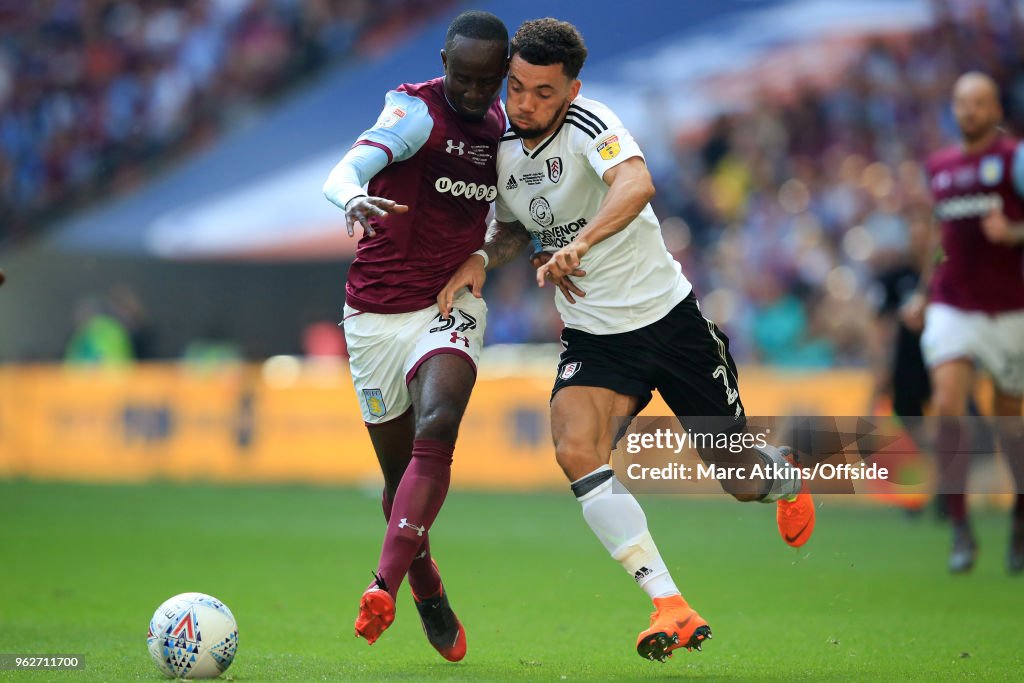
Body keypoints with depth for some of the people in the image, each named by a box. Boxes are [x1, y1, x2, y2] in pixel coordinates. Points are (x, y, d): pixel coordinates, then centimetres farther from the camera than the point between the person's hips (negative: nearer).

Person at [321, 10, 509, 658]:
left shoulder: (502, 122, 6)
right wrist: (353, 197, -55)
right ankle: (430, 599, 30)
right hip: (376, 311, -2)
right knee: (401, 471, 6)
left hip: (449, 306, 2)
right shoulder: (415, 111, -13)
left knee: (437, 429, -26)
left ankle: (383, 592, -37)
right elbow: (346, 169, -32)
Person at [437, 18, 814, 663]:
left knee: (744, 481, 6)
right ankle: (673, 609, -24)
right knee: (576, 452, -25)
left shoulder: (587, 124, -20)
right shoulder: (502, 146, 1)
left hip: (668, 318, -5)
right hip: (593, 338, 5)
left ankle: (785, 474, 47)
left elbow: (637, 184, -41)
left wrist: (578, 244, -56)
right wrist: (483, 257, -2)